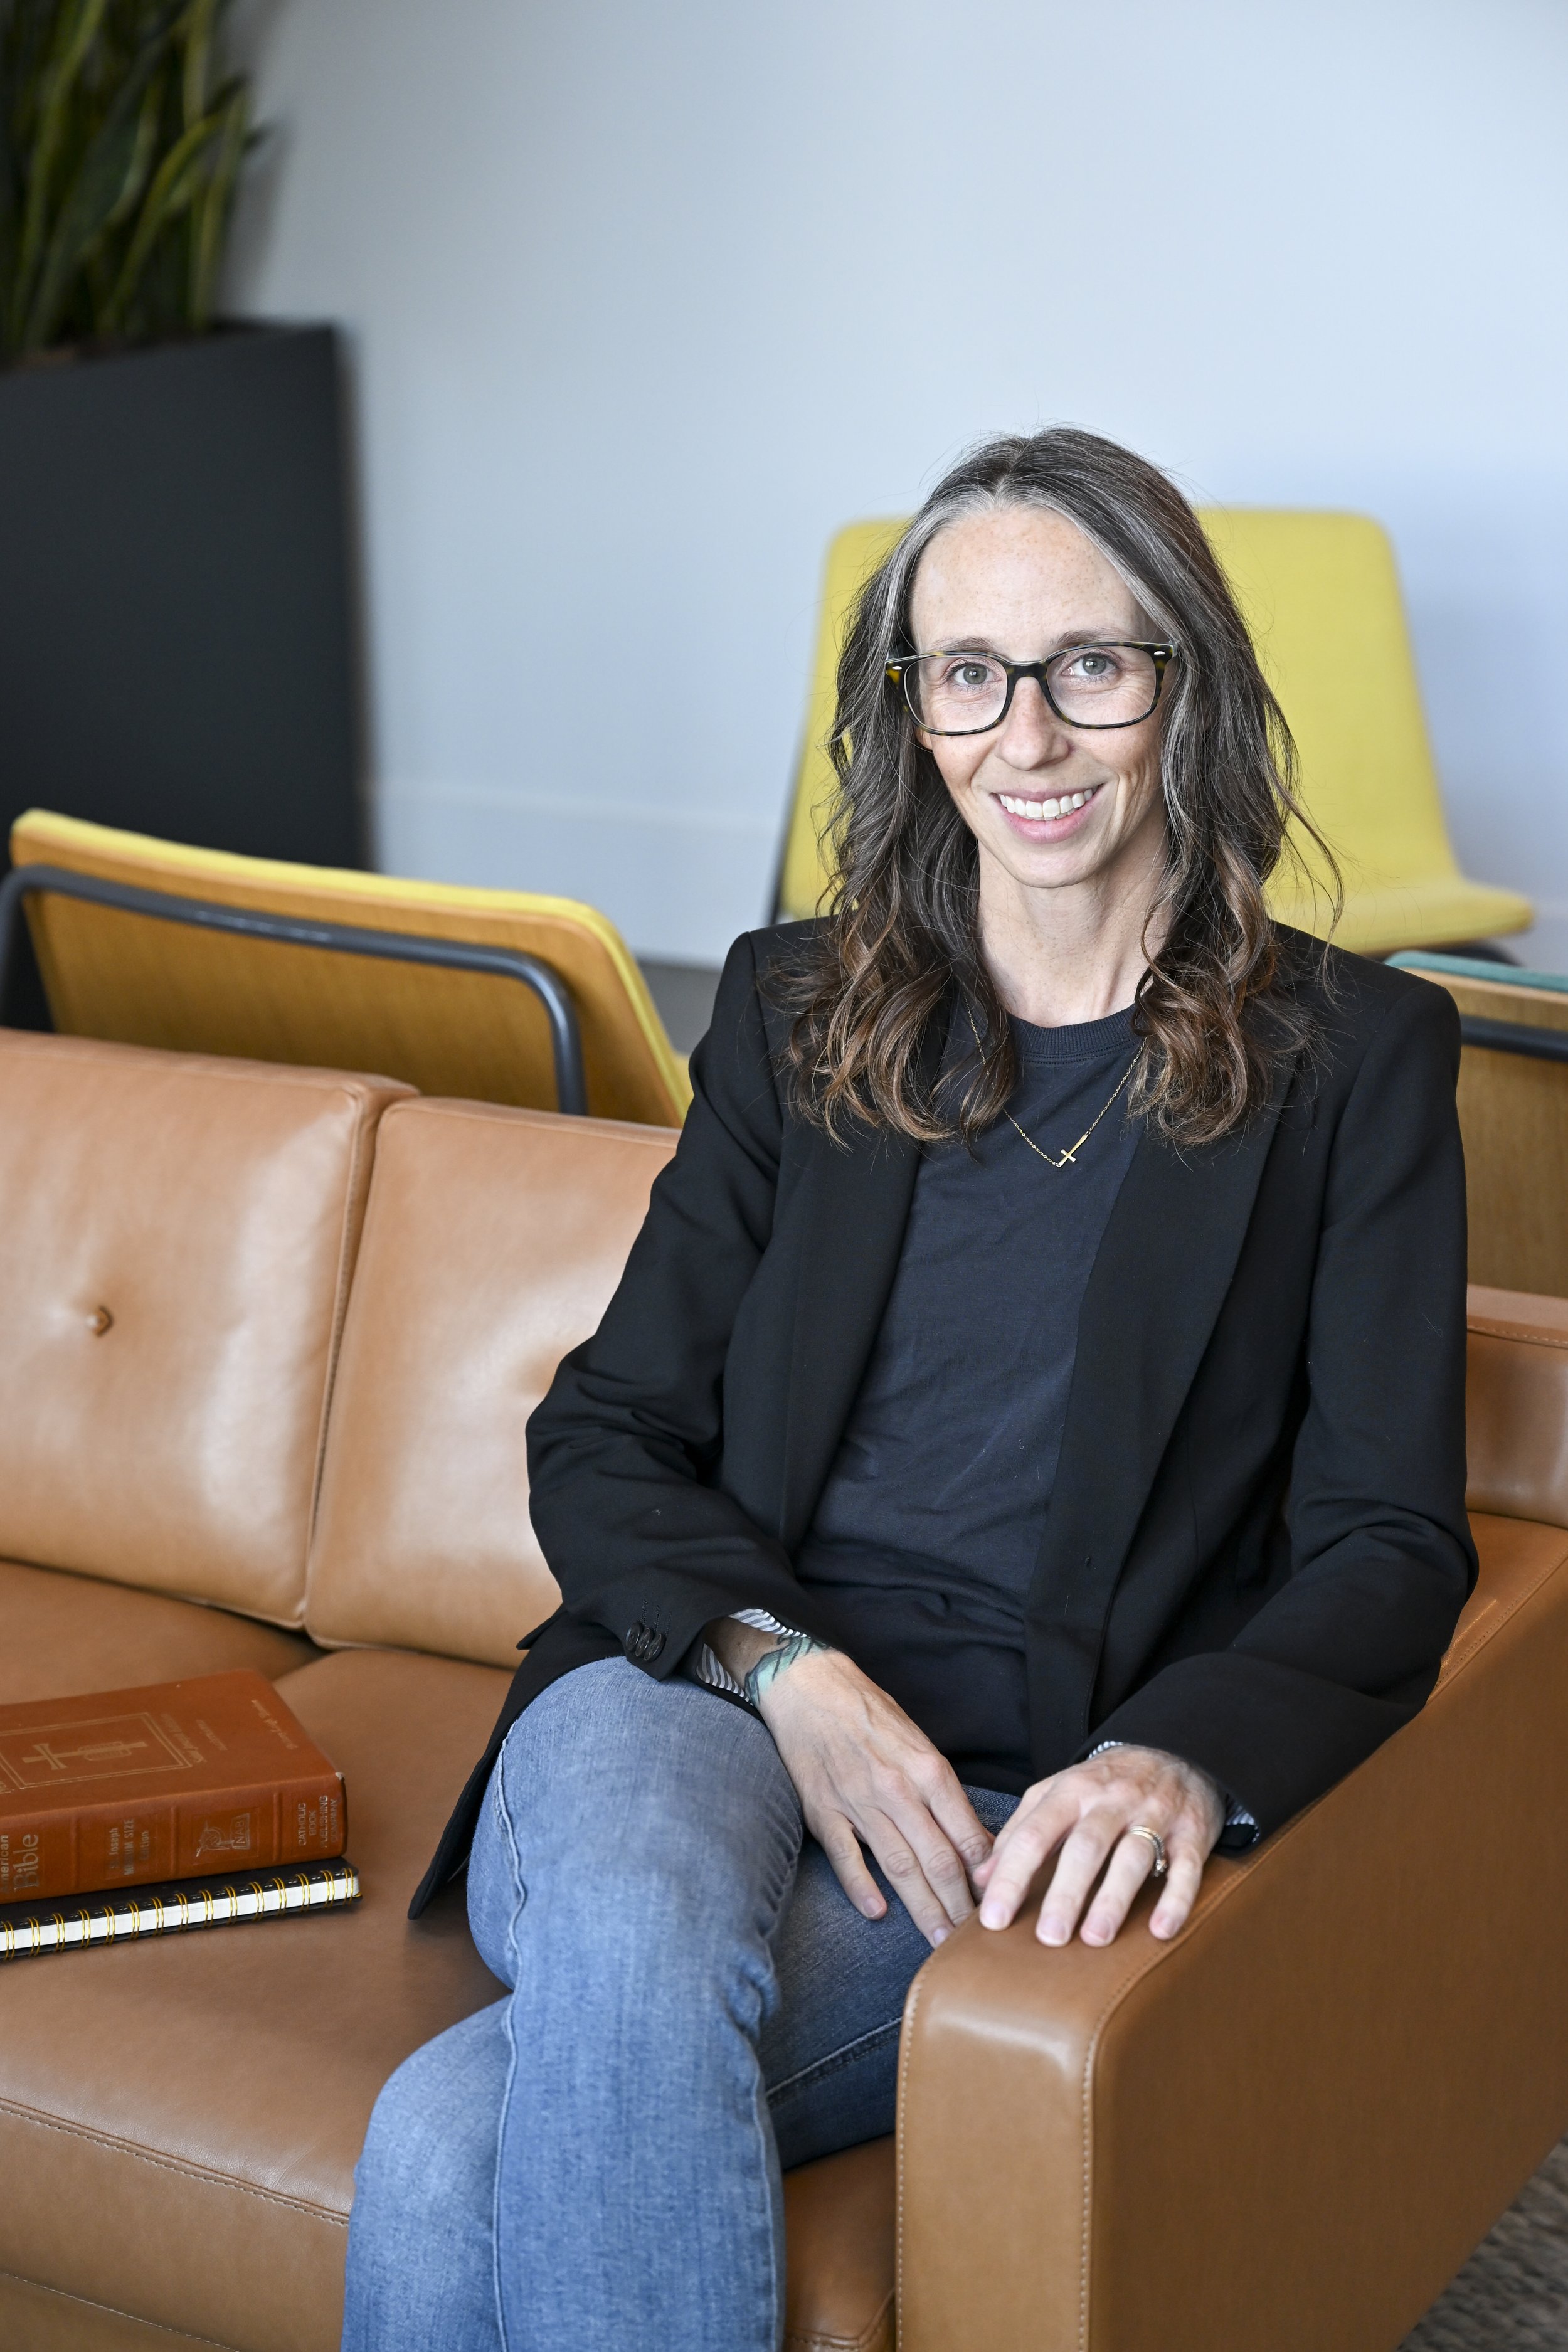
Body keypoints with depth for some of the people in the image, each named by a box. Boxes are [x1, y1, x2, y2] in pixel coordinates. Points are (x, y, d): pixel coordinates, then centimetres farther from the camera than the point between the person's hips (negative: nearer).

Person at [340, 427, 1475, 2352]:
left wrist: (1184, 1760, -21)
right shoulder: (798, 1010, 13)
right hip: (705, 1699, 3)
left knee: (462, 2153, -29)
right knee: (630, 1958, -36)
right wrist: (788, 1667, -11)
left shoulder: (1351, 1058, 6)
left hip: (1027, 1809, -2)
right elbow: (600, 1440, 9)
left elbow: (1390, 1542, 0)